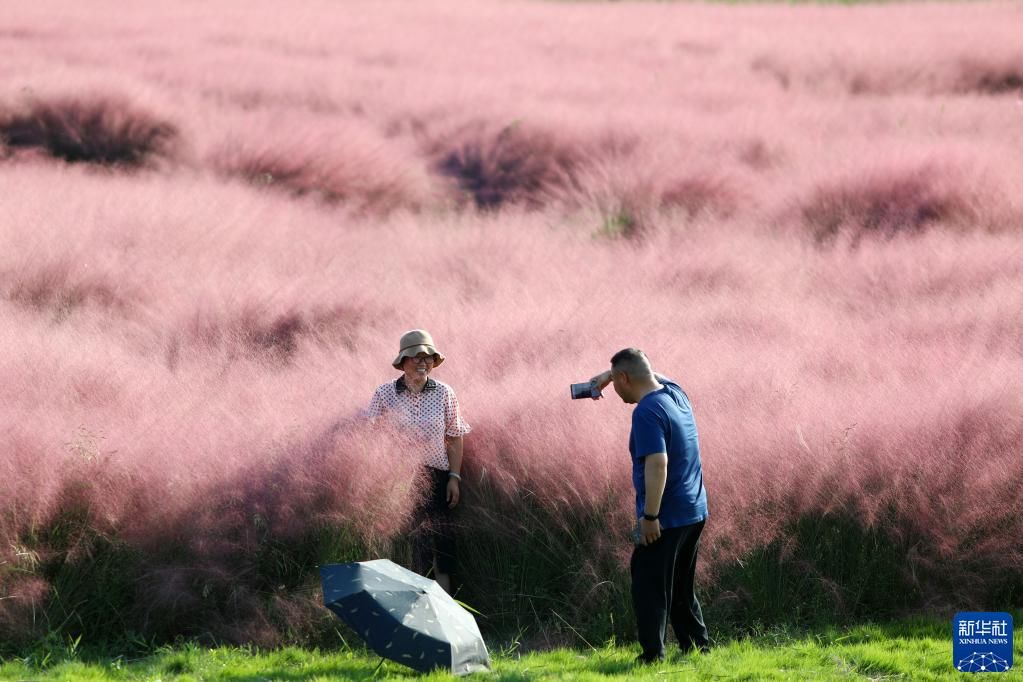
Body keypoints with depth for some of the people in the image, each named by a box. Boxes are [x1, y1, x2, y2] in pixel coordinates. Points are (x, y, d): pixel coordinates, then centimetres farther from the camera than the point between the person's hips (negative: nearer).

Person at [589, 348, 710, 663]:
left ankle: (652, 655, -3)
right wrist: (607, 374, 26)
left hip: (667, 518, -9)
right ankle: (697, 645, 22)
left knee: (650, 588, -2)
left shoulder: (647, 412, -19)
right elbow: (645, 371, 31)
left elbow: (657, 464, -27)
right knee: (681, 588, 19)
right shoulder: (674, 391, 7)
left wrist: (650, 516, -25)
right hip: (694, 511, 9)